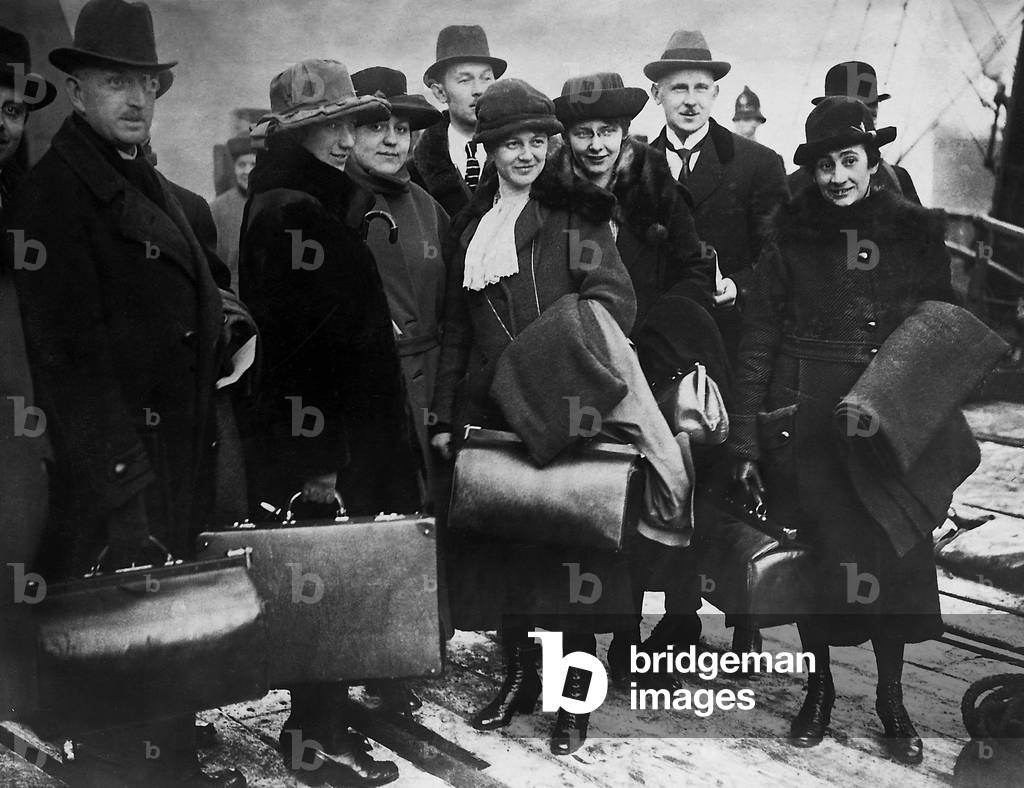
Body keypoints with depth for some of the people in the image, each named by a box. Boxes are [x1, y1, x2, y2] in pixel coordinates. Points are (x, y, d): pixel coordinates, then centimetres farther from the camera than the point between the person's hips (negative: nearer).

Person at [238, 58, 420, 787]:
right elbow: (289, 338, -21)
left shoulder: (330, 204, 13)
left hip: (348, 427, 9)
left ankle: (324, 720, 27)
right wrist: (311, 457, -23)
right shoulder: (284, 214, -15)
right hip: (313, 438, -9)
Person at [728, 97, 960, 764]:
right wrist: (745, 443, -4)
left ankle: (892, 698, 22)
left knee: (894, 557, 3)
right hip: (805, 425, 0)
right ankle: (818, 689, 27)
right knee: (811, 558, 7)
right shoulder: (792, 234, 0)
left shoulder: (917, 232, 2)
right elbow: (758, 341, 0)